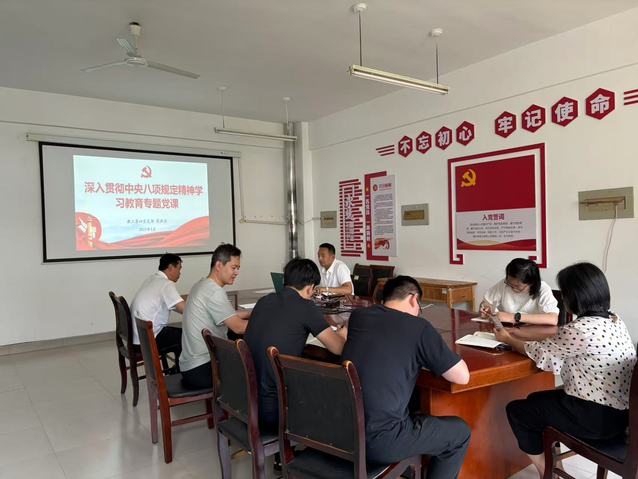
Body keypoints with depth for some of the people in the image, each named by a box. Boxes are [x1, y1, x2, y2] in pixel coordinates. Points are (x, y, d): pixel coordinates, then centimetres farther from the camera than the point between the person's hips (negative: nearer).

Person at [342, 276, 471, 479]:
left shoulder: (358, 315, 5)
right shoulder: (419, 327, -9)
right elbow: (462, 377, -4)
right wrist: (432, 355, 12)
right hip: (378, 441, -6)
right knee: (460, 432, 17)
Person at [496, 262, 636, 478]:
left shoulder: (580, 329, -25)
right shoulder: (614, 320, 3)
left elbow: (541, 352, -10)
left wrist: (508, 339, 7)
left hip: (597, 417, -9)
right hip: (619, 411, 9)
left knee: (517, 410, 7)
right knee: (535, 400, 22)